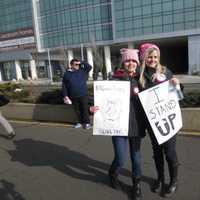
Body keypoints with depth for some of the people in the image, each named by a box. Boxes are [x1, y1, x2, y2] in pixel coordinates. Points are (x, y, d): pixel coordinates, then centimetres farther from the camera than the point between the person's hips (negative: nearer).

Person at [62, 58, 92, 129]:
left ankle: (87, 122, 15)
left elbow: (89, 67, -9)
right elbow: (64, 86, 4)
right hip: (73, 96, 1)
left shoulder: (82, 71, 3)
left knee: (85, 109, 3)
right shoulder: (67, 74, 2)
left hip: (83, 95, -1)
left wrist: (81, 63, -11)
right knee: (77, 110, 12)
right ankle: (80, 122, 27)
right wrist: (65, 95, -1)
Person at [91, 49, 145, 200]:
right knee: (121, 159, -1)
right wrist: (94, 109, -23)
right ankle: (113, 175, 34)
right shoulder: (115, 80, -5)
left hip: (136, 124, 3)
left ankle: (137, 184, 38)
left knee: (136, 156, 14)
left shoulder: (140, 80, 3)